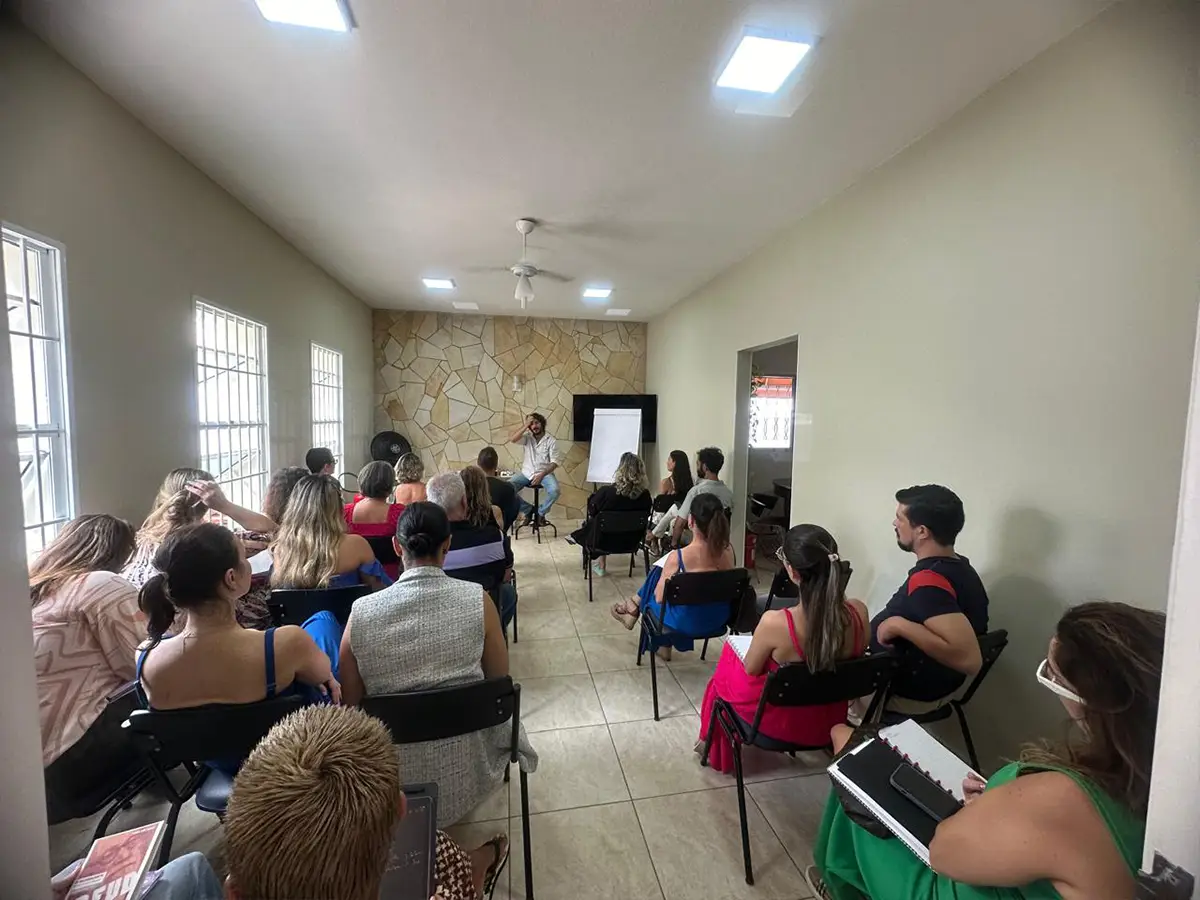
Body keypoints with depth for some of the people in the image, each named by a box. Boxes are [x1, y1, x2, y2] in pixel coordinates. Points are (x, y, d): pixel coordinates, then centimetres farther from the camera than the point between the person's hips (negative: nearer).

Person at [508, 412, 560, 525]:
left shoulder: (551, 440, -4)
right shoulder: (527, 437, 2)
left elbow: (554, 462, -9)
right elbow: (512, 439, -18)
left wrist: (542, 475, -23)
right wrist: (526, 425, -17)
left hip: (545, 473, -2)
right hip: (526, 473, 2)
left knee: (554, 490, -31)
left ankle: (541, 512, -2)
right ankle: (527, 509, 3)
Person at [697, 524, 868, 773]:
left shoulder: (774, 622, -35)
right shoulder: (858, 611, -22)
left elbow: (751, 669, -14)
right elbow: (850, 659, -1)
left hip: (780, 722, -4)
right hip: (830, 720, 4)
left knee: (728, 668, 26)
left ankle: (717, 746, 49)